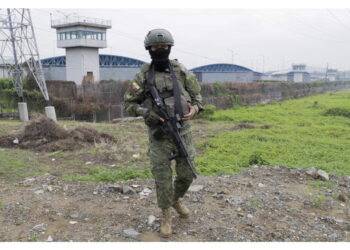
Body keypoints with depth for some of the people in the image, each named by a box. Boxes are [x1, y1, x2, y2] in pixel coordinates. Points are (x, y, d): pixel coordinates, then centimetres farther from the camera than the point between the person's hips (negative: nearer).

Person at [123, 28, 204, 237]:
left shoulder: (181, 72, 1)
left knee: (186, 174, 8)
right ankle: (167, 216, 21)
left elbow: (196, 95, 9)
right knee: (163, 177, 1)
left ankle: (177, 200, 39)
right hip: (159, 135, -2)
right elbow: (129, 104, 1)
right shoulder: (143, 76, -3)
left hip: (183, 132, 2)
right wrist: (147, 113, -17)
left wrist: (194, 109, -14)